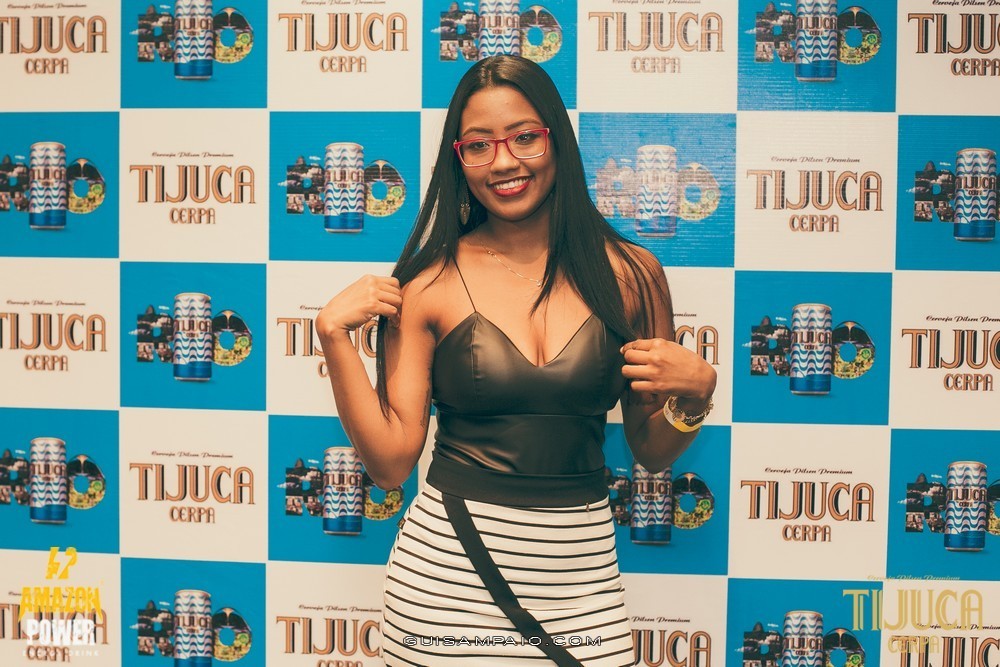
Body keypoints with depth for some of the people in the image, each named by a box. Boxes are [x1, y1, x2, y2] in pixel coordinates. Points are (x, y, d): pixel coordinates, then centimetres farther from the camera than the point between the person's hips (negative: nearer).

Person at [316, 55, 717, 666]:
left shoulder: (630, 274, 0)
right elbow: (391, 461, -5)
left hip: (581, 575, 2)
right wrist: (335, 336, -12)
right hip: (449, 572, -1)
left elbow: (652, 453, 8)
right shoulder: (430, 283, -4)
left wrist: (694, 392, -11)